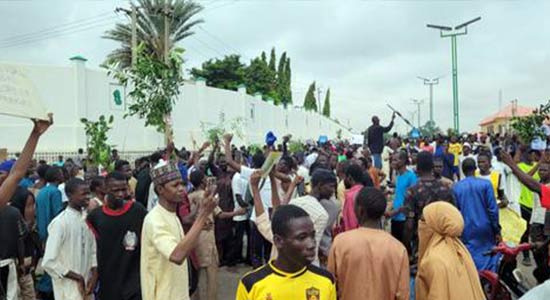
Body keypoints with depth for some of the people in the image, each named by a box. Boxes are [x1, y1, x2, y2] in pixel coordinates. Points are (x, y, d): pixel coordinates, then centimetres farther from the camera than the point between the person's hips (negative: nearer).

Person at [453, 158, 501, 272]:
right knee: (490, 256, 12)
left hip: (466, 230, 1)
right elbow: (493, 209, -7)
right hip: (485, 228, -1)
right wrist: (497, 230, 0)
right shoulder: (485, 184, -6)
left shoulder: (456, 187, -3)